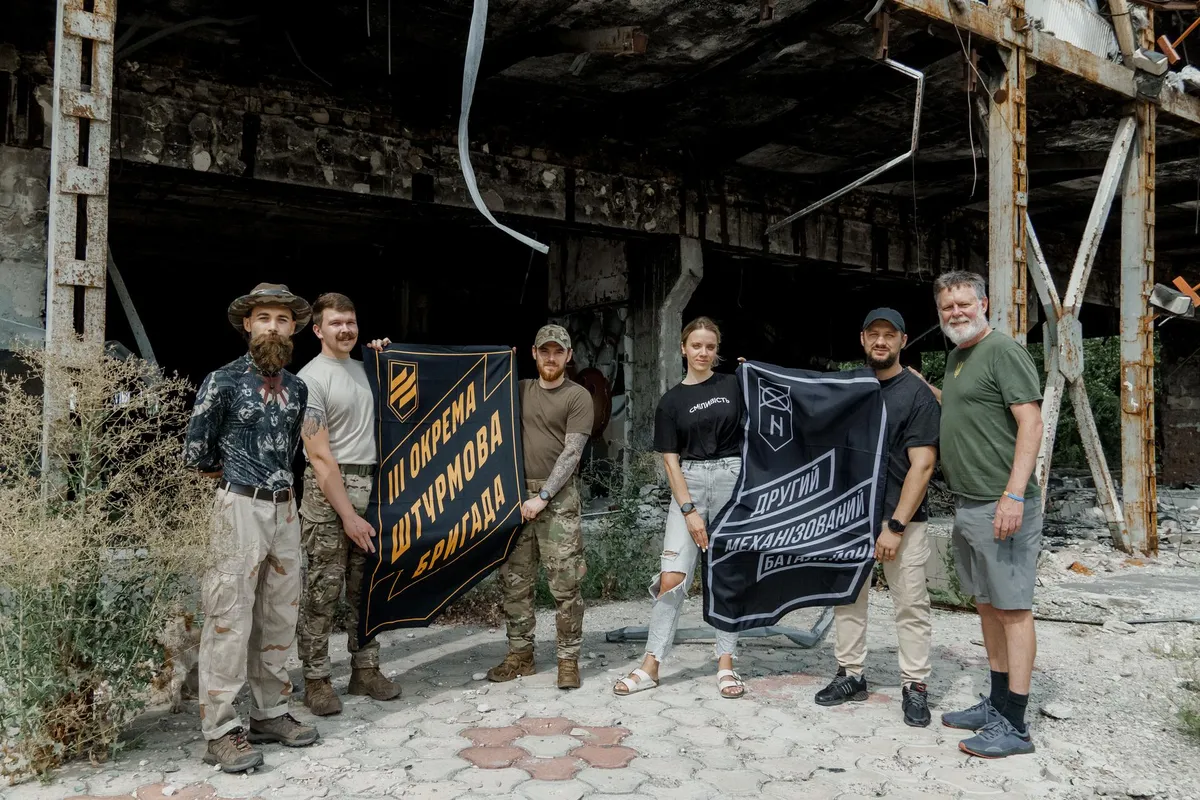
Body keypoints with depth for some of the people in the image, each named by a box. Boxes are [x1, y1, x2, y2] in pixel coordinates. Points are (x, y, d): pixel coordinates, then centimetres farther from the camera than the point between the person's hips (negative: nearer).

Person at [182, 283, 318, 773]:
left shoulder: (296, 388, 11)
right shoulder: (223, 381, -7)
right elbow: (195, 452, -1)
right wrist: (234, 477, 9)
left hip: (284, 509, 6)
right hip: (242, 508, -6)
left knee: (279, 617, 11)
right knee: (230, 619, -3)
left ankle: (270, 713, 24)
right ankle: (220, 731, 7)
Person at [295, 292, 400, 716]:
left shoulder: (364, 367, 12)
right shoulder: (310, 379, -9)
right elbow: (320, 457, -13)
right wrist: (348, 514, -15)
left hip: (371, 487, 7)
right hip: (328, 491, -7)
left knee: (367, 586, 11)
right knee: (324, 589, -2)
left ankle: (365, 670, 22)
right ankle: (316, 680, 11)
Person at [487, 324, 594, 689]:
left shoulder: (578, 396, 0)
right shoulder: (519, 389, 14)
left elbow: (571, 452, -7)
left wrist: (543, 496, -13)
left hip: (558, 497, -4)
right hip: (517, 494, 4)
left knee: (564, 584, -3)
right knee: (514, 580, 7)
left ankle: (569, 658, 7)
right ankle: (520, 654, 18)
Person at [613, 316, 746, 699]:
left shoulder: (734, 385, 5)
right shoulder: (671, 401, 4)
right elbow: (671, 460, 1)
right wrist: (689, 511, -8)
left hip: (731, 478, 0)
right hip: (688, 484, 0)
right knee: (672, 578, -5)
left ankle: (725, 664, 16)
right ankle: (650, 666, 4)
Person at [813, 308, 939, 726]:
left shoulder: (918, 394, -6)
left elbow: (922, 465, -11)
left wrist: (896, 526, -16)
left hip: (900, 518, -5)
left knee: (911, 604, 1)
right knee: (847, 597, 11)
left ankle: (914, 686, 13)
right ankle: (850, 674, 23)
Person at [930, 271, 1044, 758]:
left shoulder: (1003, 352, -10)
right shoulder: (956, 356, 16)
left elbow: (1031, 424, -17)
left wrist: (1013, 495, -23)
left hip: (1002, 505, -9)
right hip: (967, 503, 9)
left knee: (1012, 608, -2)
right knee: (987, 604, 15)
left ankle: (1013, 725, 5)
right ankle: (996, 704, 27)